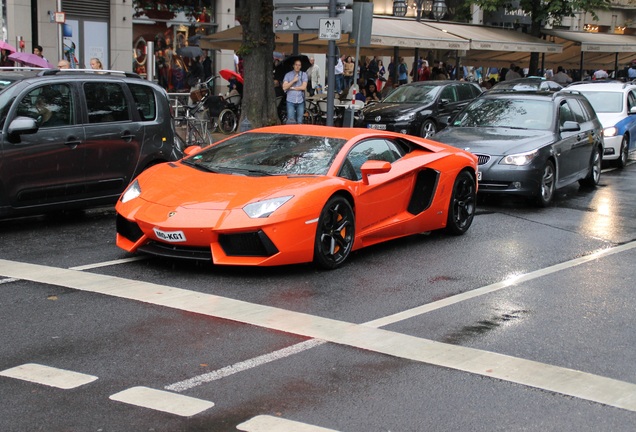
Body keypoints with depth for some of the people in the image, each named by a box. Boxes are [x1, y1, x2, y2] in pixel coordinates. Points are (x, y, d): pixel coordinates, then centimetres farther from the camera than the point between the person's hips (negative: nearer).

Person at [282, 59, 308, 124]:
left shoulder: (304, 74, 5)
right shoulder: (288, 75, 3)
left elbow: (304, 87, -5)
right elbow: (284, 87, -5)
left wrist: (292, 88, -5)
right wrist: (293, 81, -12)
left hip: (300, 101, 1)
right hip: (290, 101, -1)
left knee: (300, 121, 5)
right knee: (291, 120, -10)